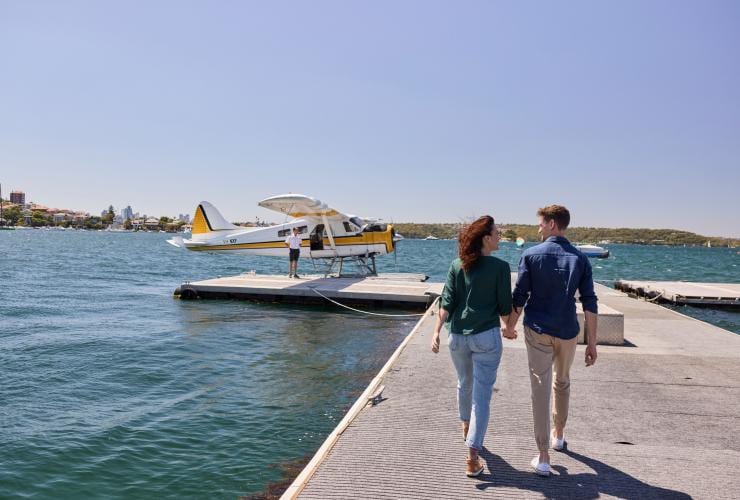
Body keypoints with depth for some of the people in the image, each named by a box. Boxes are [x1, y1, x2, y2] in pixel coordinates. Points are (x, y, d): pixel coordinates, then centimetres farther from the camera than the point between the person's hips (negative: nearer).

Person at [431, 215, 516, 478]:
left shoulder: (457, 266, 1)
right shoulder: (500, 267, -8)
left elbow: (446, 302, -4)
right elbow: (504, 305, -2)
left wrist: (436, 331, -4)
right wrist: (507, 328, 16)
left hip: (458, 335, 4)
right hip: (486, 336, -4)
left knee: (465, 384, 25)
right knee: (481, 394, 1)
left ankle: (466, 428, 49)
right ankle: (472, 460, 1)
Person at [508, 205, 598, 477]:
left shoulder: (531, 255, -6)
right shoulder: (580, 259, 0)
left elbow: (519, 296, -6)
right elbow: (589, 303, -2)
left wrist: (509, 327, 7)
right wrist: (592, 342, 2)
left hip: (538, 331, -3)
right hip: (567, 332, 3)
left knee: (540, 389, 1)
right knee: (562, 383, 24)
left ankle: (543, 458, 1)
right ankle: (558, 435, 42)